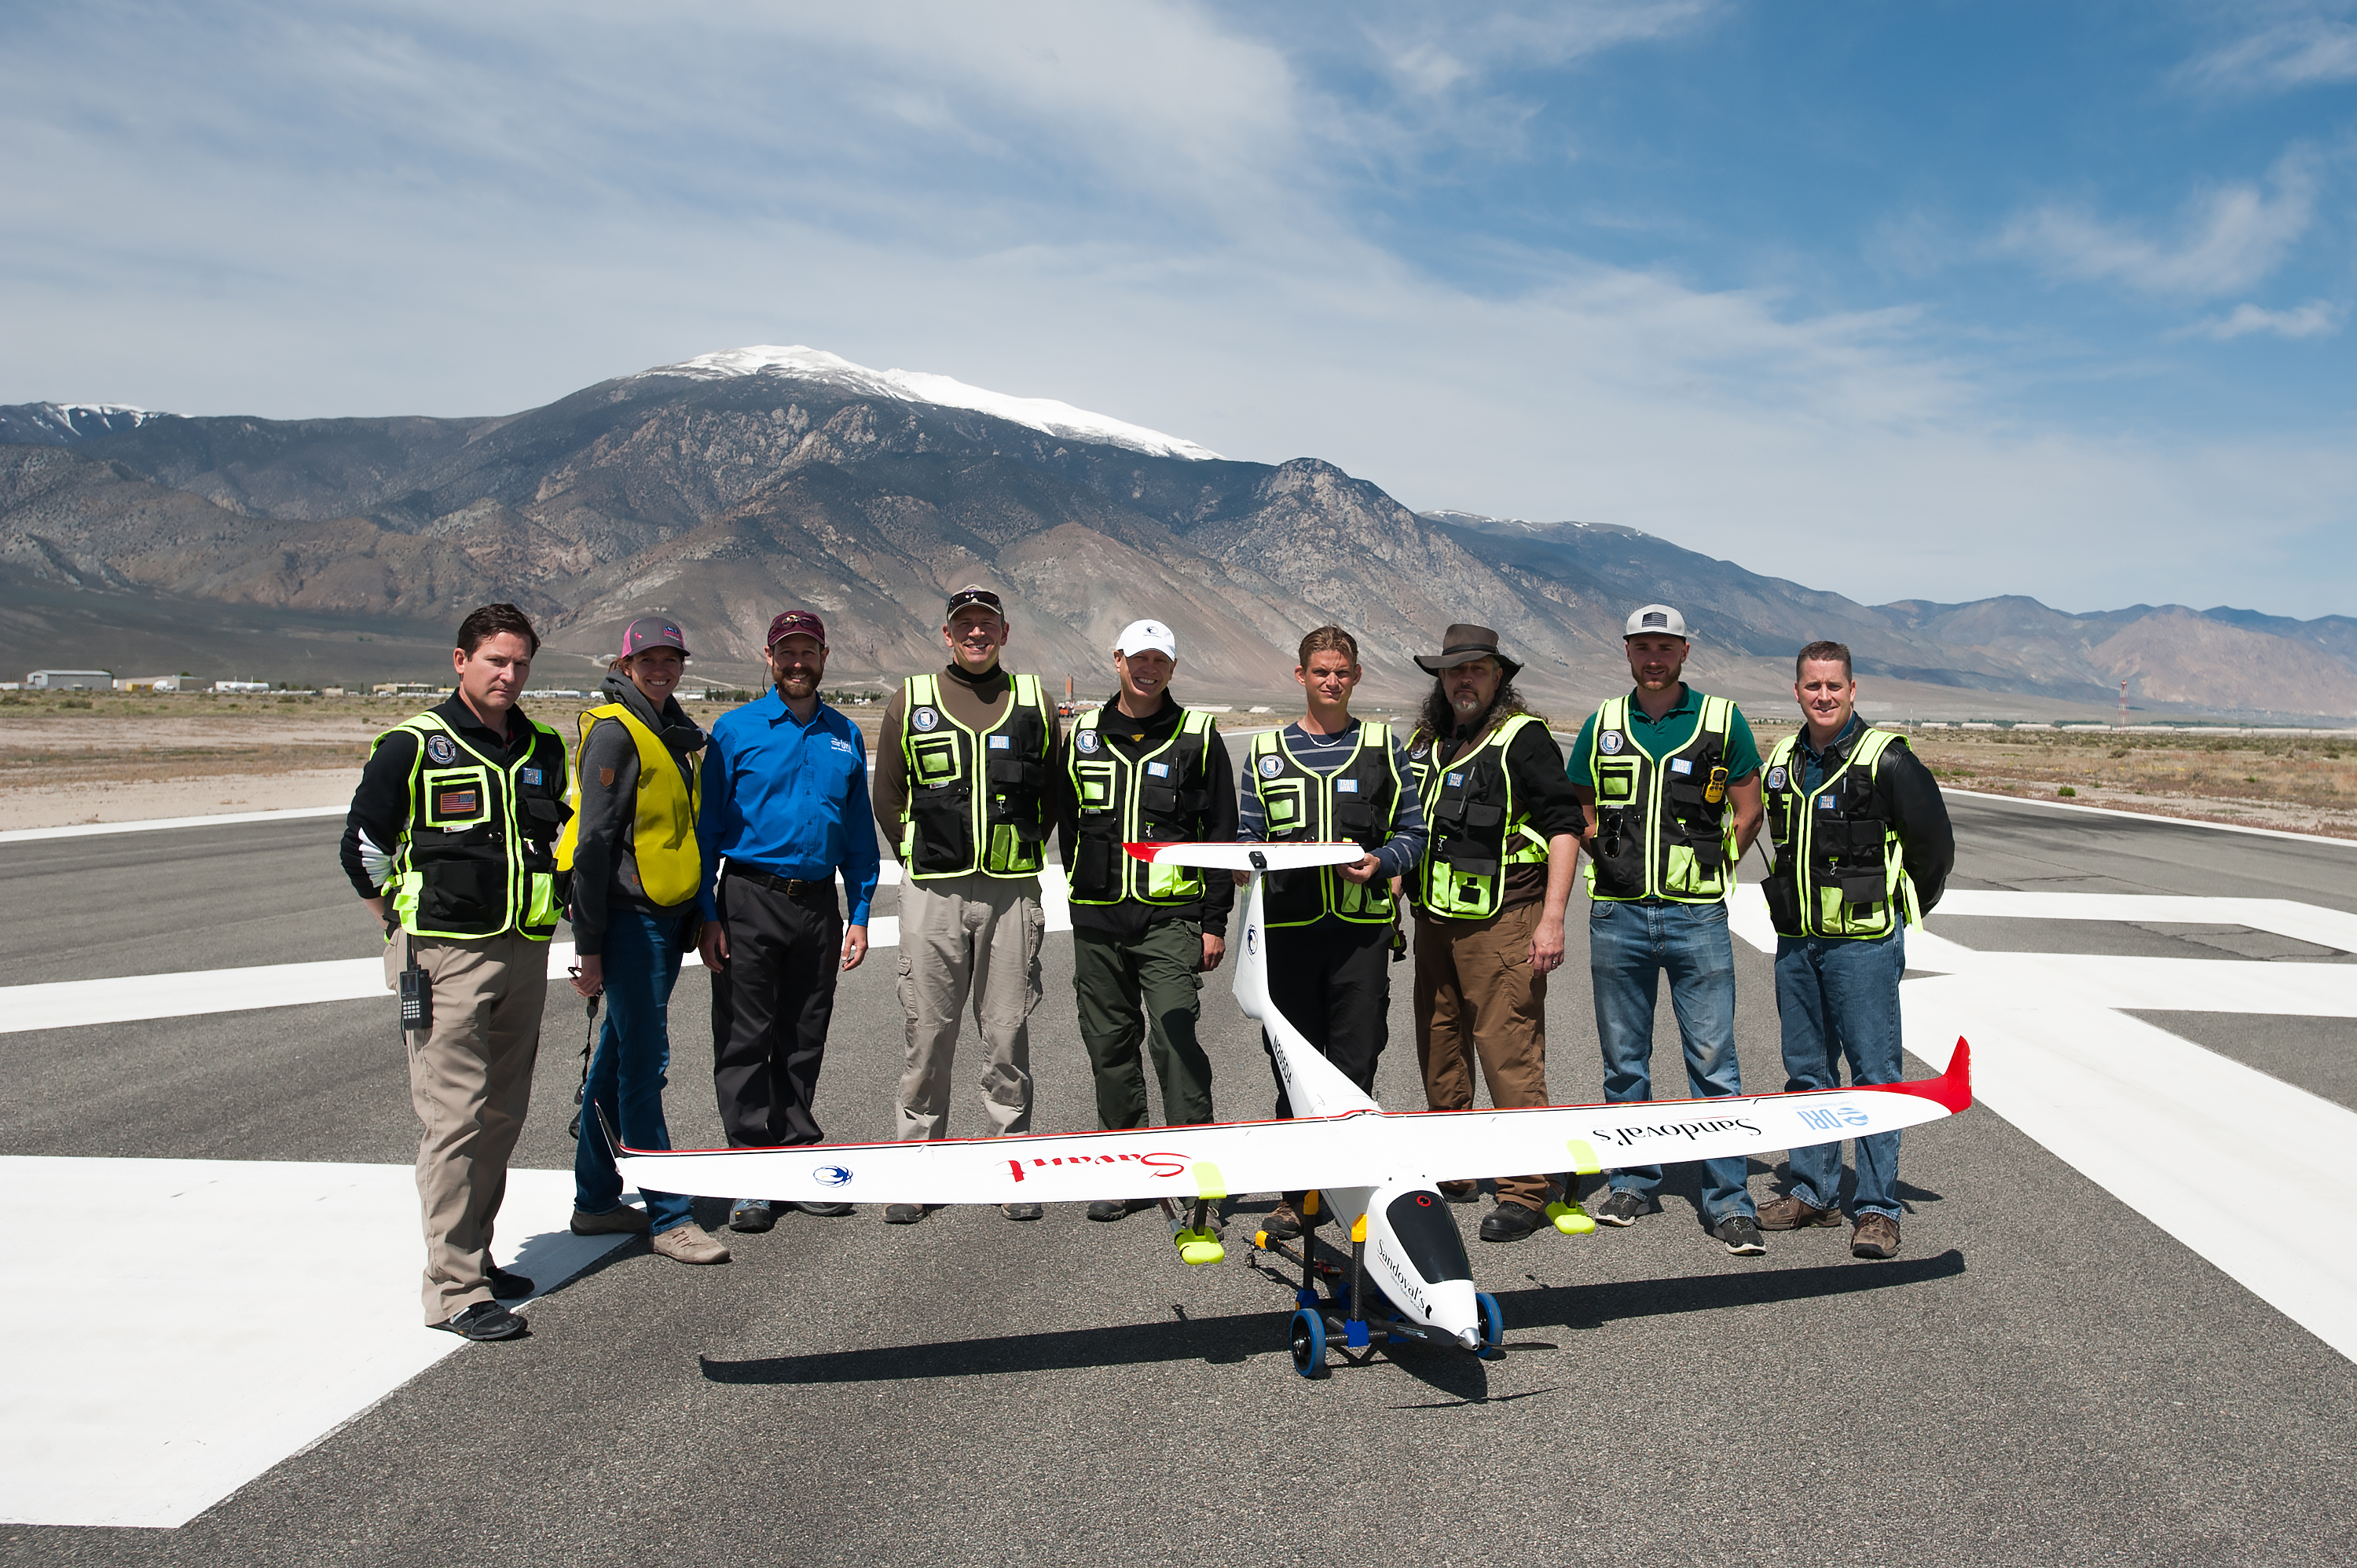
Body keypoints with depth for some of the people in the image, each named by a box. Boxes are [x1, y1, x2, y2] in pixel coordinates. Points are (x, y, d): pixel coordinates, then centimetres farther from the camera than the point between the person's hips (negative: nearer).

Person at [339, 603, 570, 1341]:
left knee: (503, 1114, 11)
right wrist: (408, 927, 0)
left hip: (524, 954, 6)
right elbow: (362, 847, -2)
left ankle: (473, 1257, 24)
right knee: (456, 1119, -7)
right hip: (447, 957, -6)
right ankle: (454, 1288, -2)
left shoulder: (543, 750, 11)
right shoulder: (414, 747, -6)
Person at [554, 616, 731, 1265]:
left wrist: (697, 915, 21)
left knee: (619, 1056, 15)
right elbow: (593, 841, -15)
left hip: (666, 914, 9)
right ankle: (668, 1217, 1)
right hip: (629, 918, -9)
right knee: (644, 1063, -4)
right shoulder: (614, 732, -11)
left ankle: (596, 1201, 25)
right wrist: (589, 942, -17)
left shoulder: (675, 730, 15)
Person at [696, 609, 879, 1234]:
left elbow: (858, 832, 13)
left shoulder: (845, 736, 11)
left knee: (804, 1041, 9)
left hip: (818, 902, 3)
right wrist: (708, 914, -6)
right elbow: (708, 825, 0)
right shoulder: (734, 730, 1)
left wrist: (859, 914, 7)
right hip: (749, 900, -3)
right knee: (745, 1040, -1)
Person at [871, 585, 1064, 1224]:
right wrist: (925, 861, 8)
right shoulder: (910, 702, 7)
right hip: (933, 892, 0)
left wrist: (1021, 855, 8)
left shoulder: (1035, 703, 9)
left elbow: (1055, 793, 15)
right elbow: (888, 798, 12)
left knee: (1007, 1034, 4)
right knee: (928, 1035, 3)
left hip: (1012, 894, 0)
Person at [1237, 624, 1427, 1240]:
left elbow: (1414, 832, 8)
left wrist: (1380, 862, -11)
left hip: (1362, 924, -1)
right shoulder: (1265, 751, 13)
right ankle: (1294, 1192, 14)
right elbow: (1247, 837, 14)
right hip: (1288, 926, 1)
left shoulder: (1384, 747, 10)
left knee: (1356, 1062, 1)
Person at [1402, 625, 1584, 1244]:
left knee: (1509, 1052, -8)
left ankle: (1527, 1191, 2)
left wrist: (1552, 919, -15)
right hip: (1434, 919, 7)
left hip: (1501, 921, -7)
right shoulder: (1424, 744, 15)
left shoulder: (1523, 738, -6)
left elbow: (1563, 826, -9)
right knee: (1439, 1048, 14)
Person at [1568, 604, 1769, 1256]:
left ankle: (1728, 1201, 7)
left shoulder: (1722, 721, 3)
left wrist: (1709, 873, 2)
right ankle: (1633, 1182, 23)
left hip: (1696, 917, -2)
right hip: (1617, 915, 2)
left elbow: (1748, 813, 8)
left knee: (1713, 1061, -1)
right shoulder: (1602, 726, 8)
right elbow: (1580, 813, 17)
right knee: (1623, 1060, 10)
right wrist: (1611, 867, 7)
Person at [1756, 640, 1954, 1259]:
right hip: (1796, 941, 6)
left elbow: (1935, 843, -3)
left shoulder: (1886, 759, -8)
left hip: (1864, 942, -6)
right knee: (1806, 1070, 12)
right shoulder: (1782, 762, 10)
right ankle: (1815, 1191, 23)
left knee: (1874, 1070, -1)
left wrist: (1896, 911, 4)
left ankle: (1878, 1208, 7)